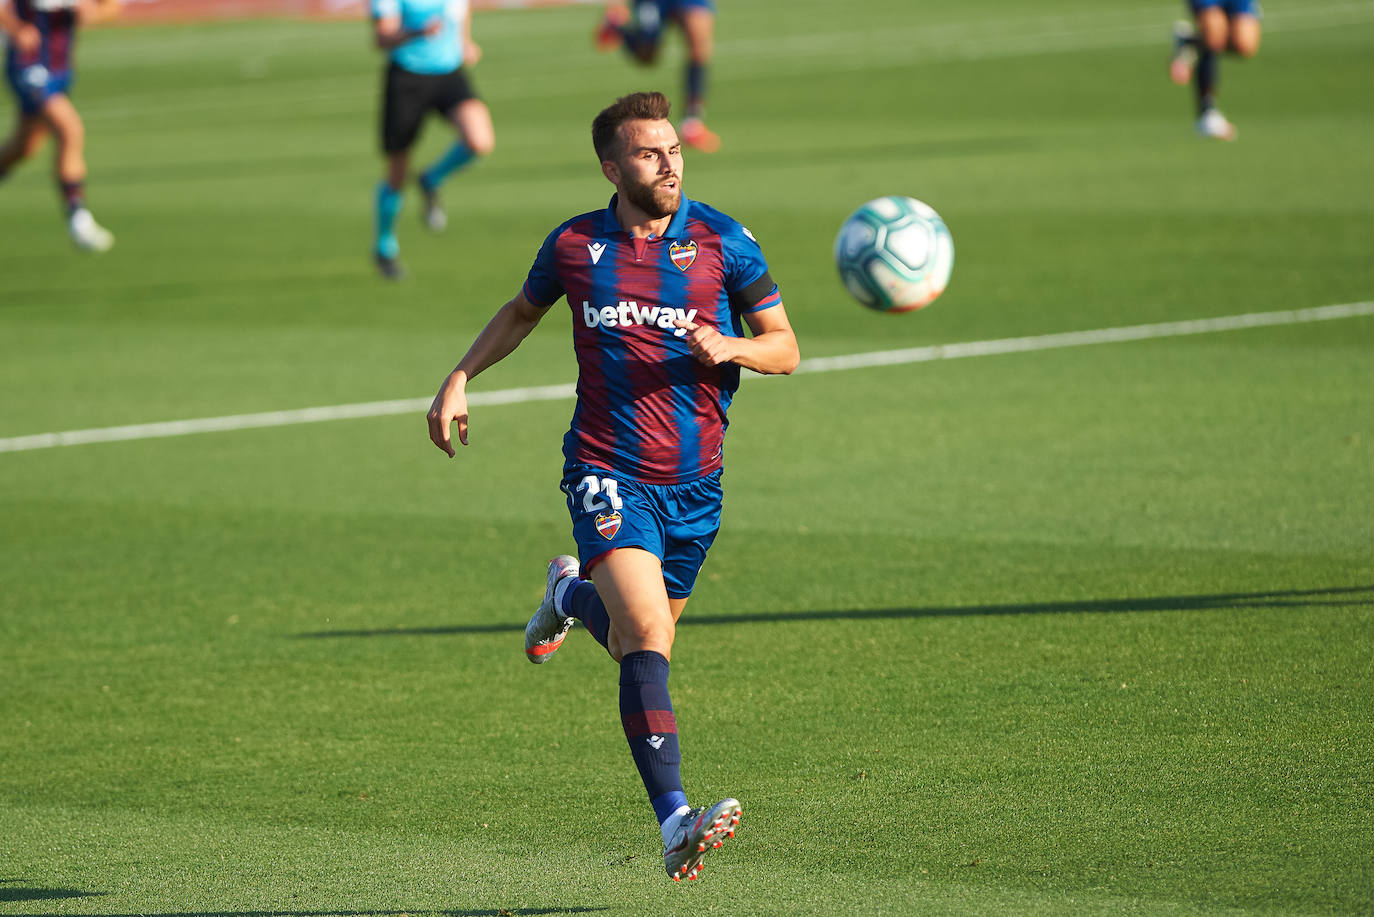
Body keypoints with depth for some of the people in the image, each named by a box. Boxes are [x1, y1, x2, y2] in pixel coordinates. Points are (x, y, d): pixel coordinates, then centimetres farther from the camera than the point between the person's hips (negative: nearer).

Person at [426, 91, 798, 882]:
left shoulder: (723, 241, -1)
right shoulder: (574, 245, 2)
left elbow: (785, 348, 4)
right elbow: (521, 313, 23)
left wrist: (729, 347, -17)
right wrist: (460, 379, 11)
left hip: (694, 481, 2)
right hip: (608, 472, -2)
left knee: (639, 639, 17)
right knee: (648, 635, -22)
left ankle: (572, 595, 52)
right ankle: (675, 823, -28)